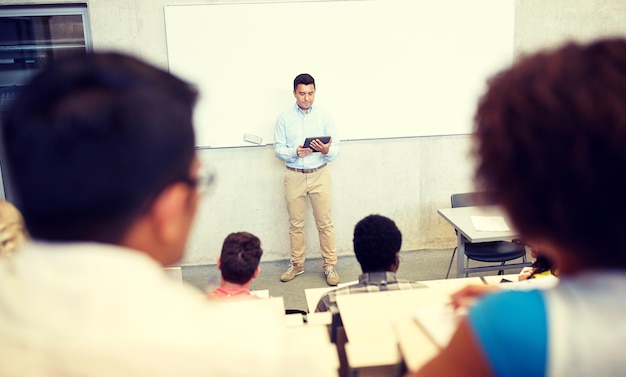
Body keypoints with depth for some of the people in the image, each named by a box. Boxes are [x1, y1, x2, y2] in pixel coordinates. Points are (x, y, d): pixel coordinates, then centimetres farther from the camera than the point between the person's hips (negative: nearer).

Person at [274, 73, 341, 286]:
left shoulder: (324, 117, -1)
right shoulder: (284, 119, 0)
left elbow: (335, 149, -4)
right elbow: (278, 149, -4)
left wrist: (327, 150, -26)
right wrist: (295, 152, -23)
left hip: (319, 175, 0)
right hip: (294, 176, 1)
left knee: (325, 223, 3)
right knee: (296, 224, 10)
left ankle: (330, 266, 14)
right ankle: (296, 264, 24)